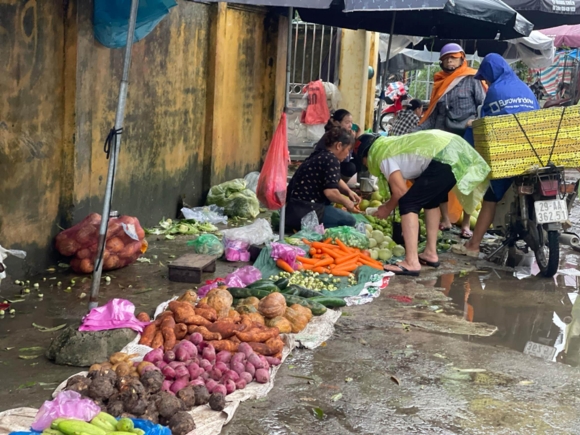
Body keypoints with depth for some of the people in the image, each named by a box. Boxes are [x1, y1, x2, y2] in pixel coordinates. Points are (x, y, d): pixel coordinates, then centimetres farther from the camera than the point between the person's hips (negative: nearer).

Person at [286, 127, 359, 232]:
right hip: (304, 211, -10)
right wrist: (347, 203, -4)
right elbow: (330, 192, -21)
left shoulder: (319, 156, 18)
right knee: (349, 220, -7)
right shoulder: (331, 159, -11)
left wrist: (348, 192, 22)